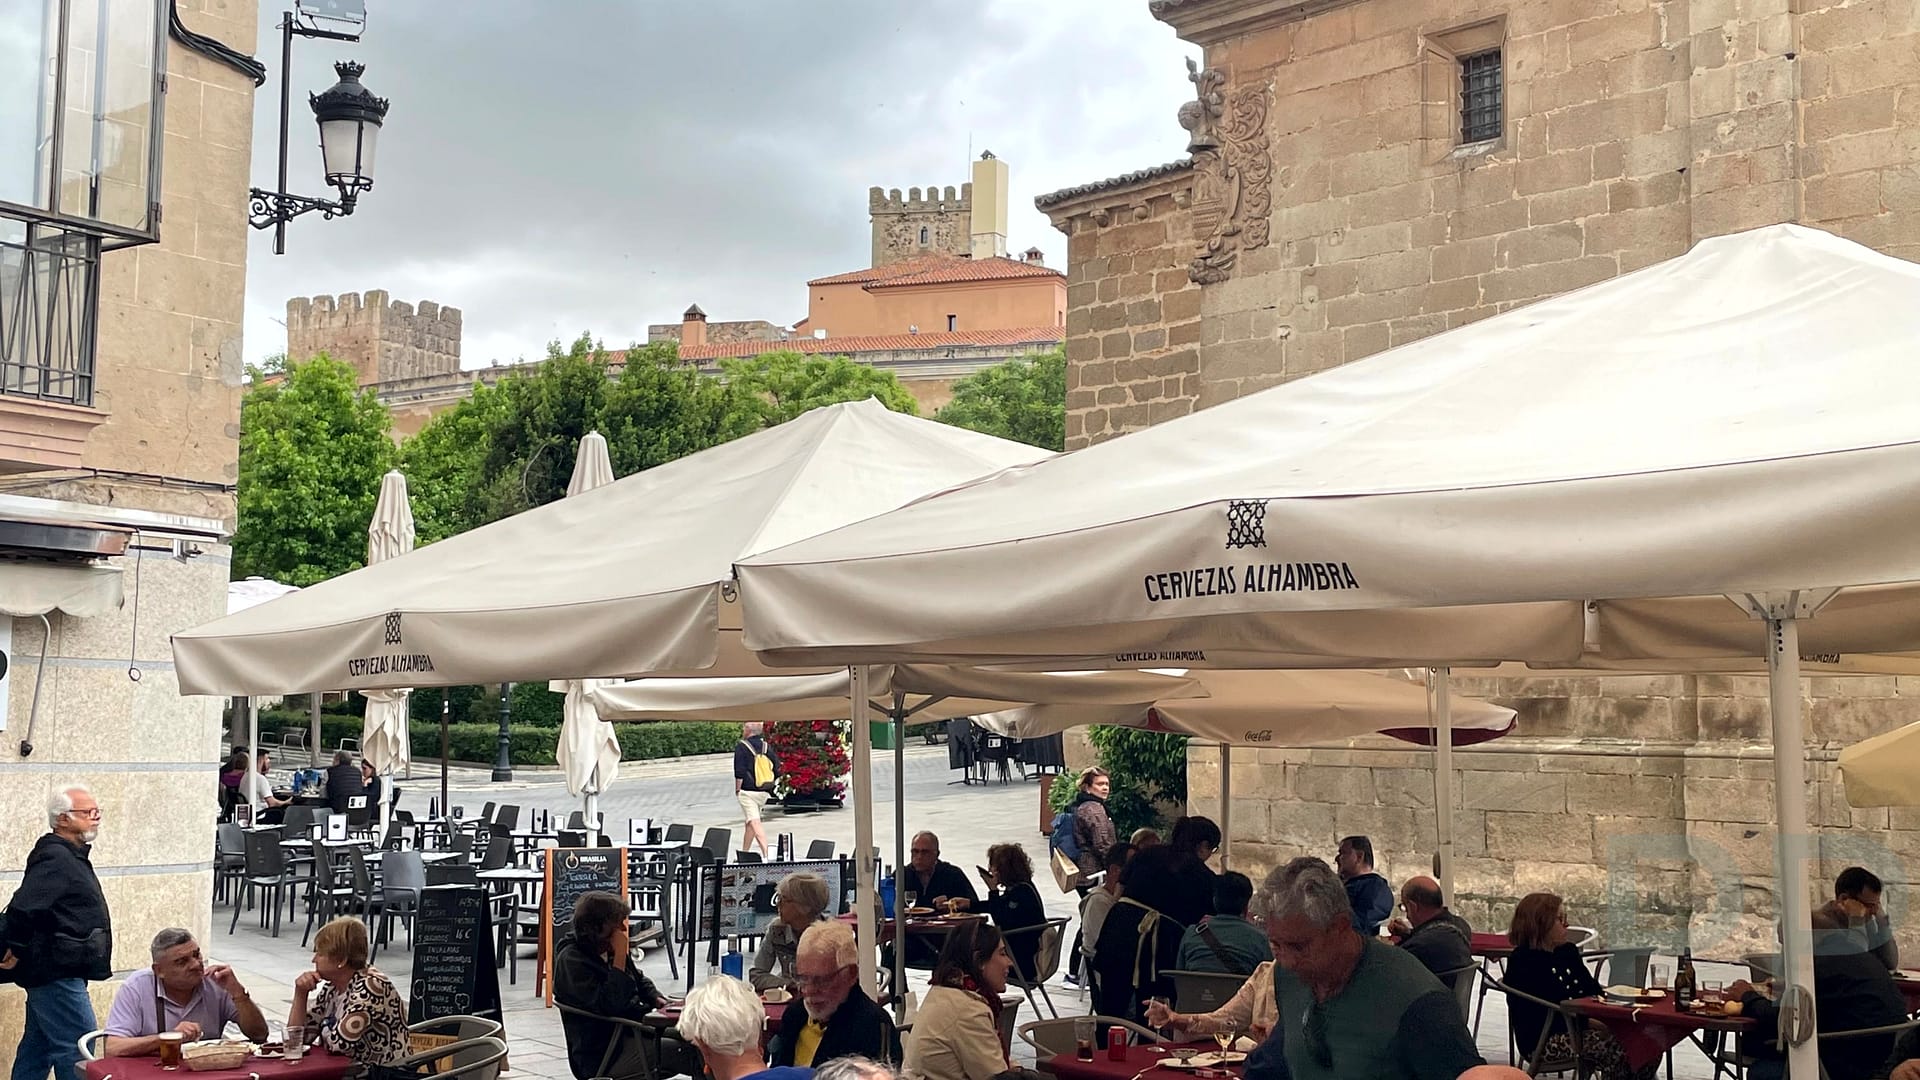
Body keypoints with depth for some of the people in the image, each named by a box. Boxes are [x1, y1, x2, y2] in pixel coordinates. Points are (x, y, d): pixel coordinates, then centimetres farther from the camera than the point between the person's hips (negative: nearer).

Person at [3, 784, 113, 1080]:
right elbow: (22, 908, -28)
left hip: (53, 973, 11)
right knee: (77, 1051, -9)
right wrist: (14, 952, -17)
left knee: (37, 1050, 16)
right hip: (58, 974, -11)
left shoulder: (71, 856, 16)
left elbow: (25, 908, 24)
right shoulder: (55, 858, -18)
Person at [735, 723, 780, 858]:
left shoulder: (741, 747, -10)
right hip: (764, 792, 6)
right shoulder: (767, 747, 7)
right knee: (751, 822, 19)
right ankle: (744, 853, 29)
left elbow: (739, 772, -14)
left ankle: (766, 853, -23)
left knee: (754, 822, -10)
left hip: (748, 791, -6)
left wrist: (737, 789, -3)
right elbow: (777, 771, 7)